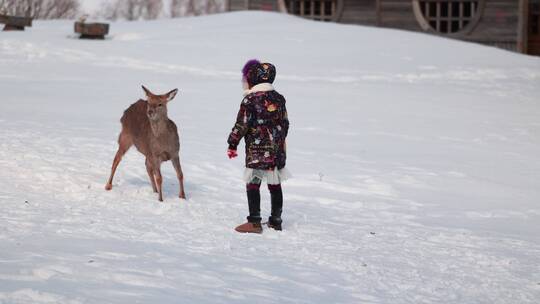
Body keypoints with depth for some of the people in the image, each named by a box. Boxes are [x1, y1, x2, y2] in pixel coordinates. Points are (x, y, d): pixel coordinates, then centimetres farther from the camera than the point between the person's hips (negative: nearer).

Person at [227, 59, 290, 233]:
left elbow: (241, 125, -11)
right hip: (277, 150, 7)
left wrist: (232, 144, -1)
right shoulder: (278, 99, 9)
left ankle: (254, 222, -6)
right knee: (275, 185, 12)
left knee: (253, 185, -3)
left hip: (256, 151, -7)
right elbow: (285, 123, 16)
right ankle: (276, 221, 18)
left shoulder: (250, 100, -10)